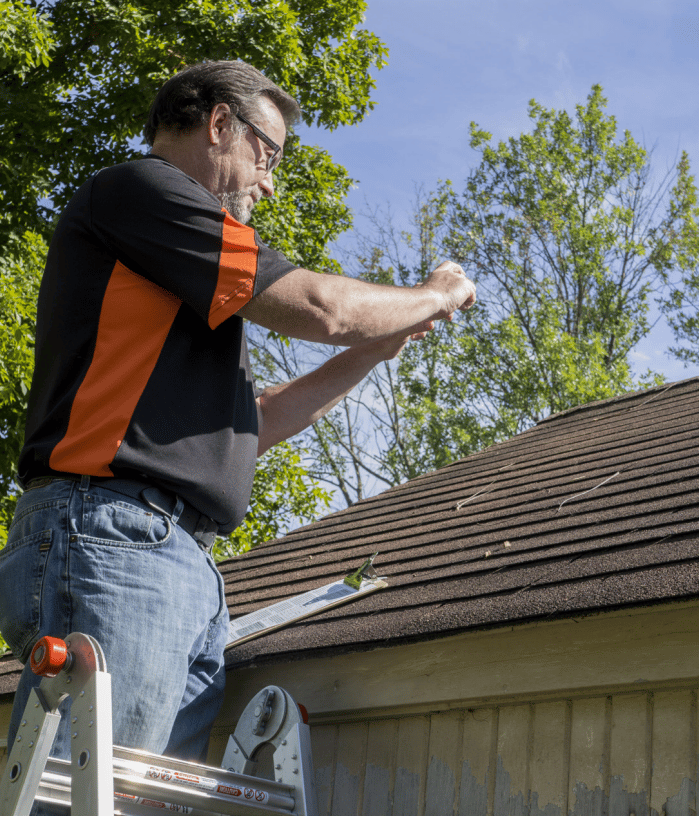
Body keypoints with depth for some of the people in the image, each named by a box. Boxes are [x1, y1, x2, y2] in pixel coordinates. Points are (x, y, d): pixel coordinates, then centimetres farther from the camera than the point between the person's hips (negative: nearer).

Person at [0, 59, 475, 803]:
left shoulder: (176, 284, 30)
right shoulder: (138, 189, 2)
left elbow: (237, 427, 32)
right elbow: (318, 307, -5)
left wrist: (372, 354, 28)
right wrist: (431, 298, 13)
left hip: (188, 572, 10)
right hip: (115, 540, -10)